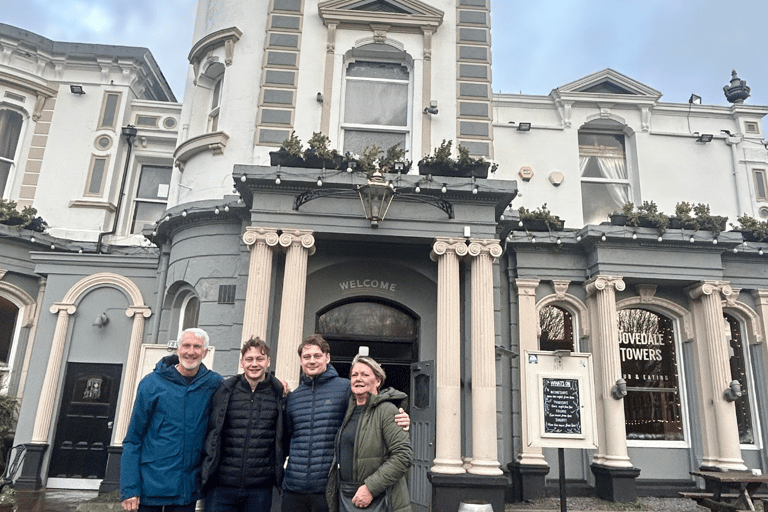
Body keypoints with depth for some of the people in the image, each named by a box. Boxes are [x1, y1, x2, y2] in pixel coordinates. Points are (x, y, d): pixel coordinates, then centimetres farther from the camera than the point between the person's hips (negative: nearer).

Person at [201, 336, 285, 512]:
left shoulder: (279, 395, 2)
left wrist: (276, 468, 6)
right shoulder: (224, 392, 3)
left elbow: (286, 435, 10)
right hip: (221, 486, 0)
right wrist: (207, 468, 4)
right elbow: (209, 430, 9)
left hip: (260, 489, 0)